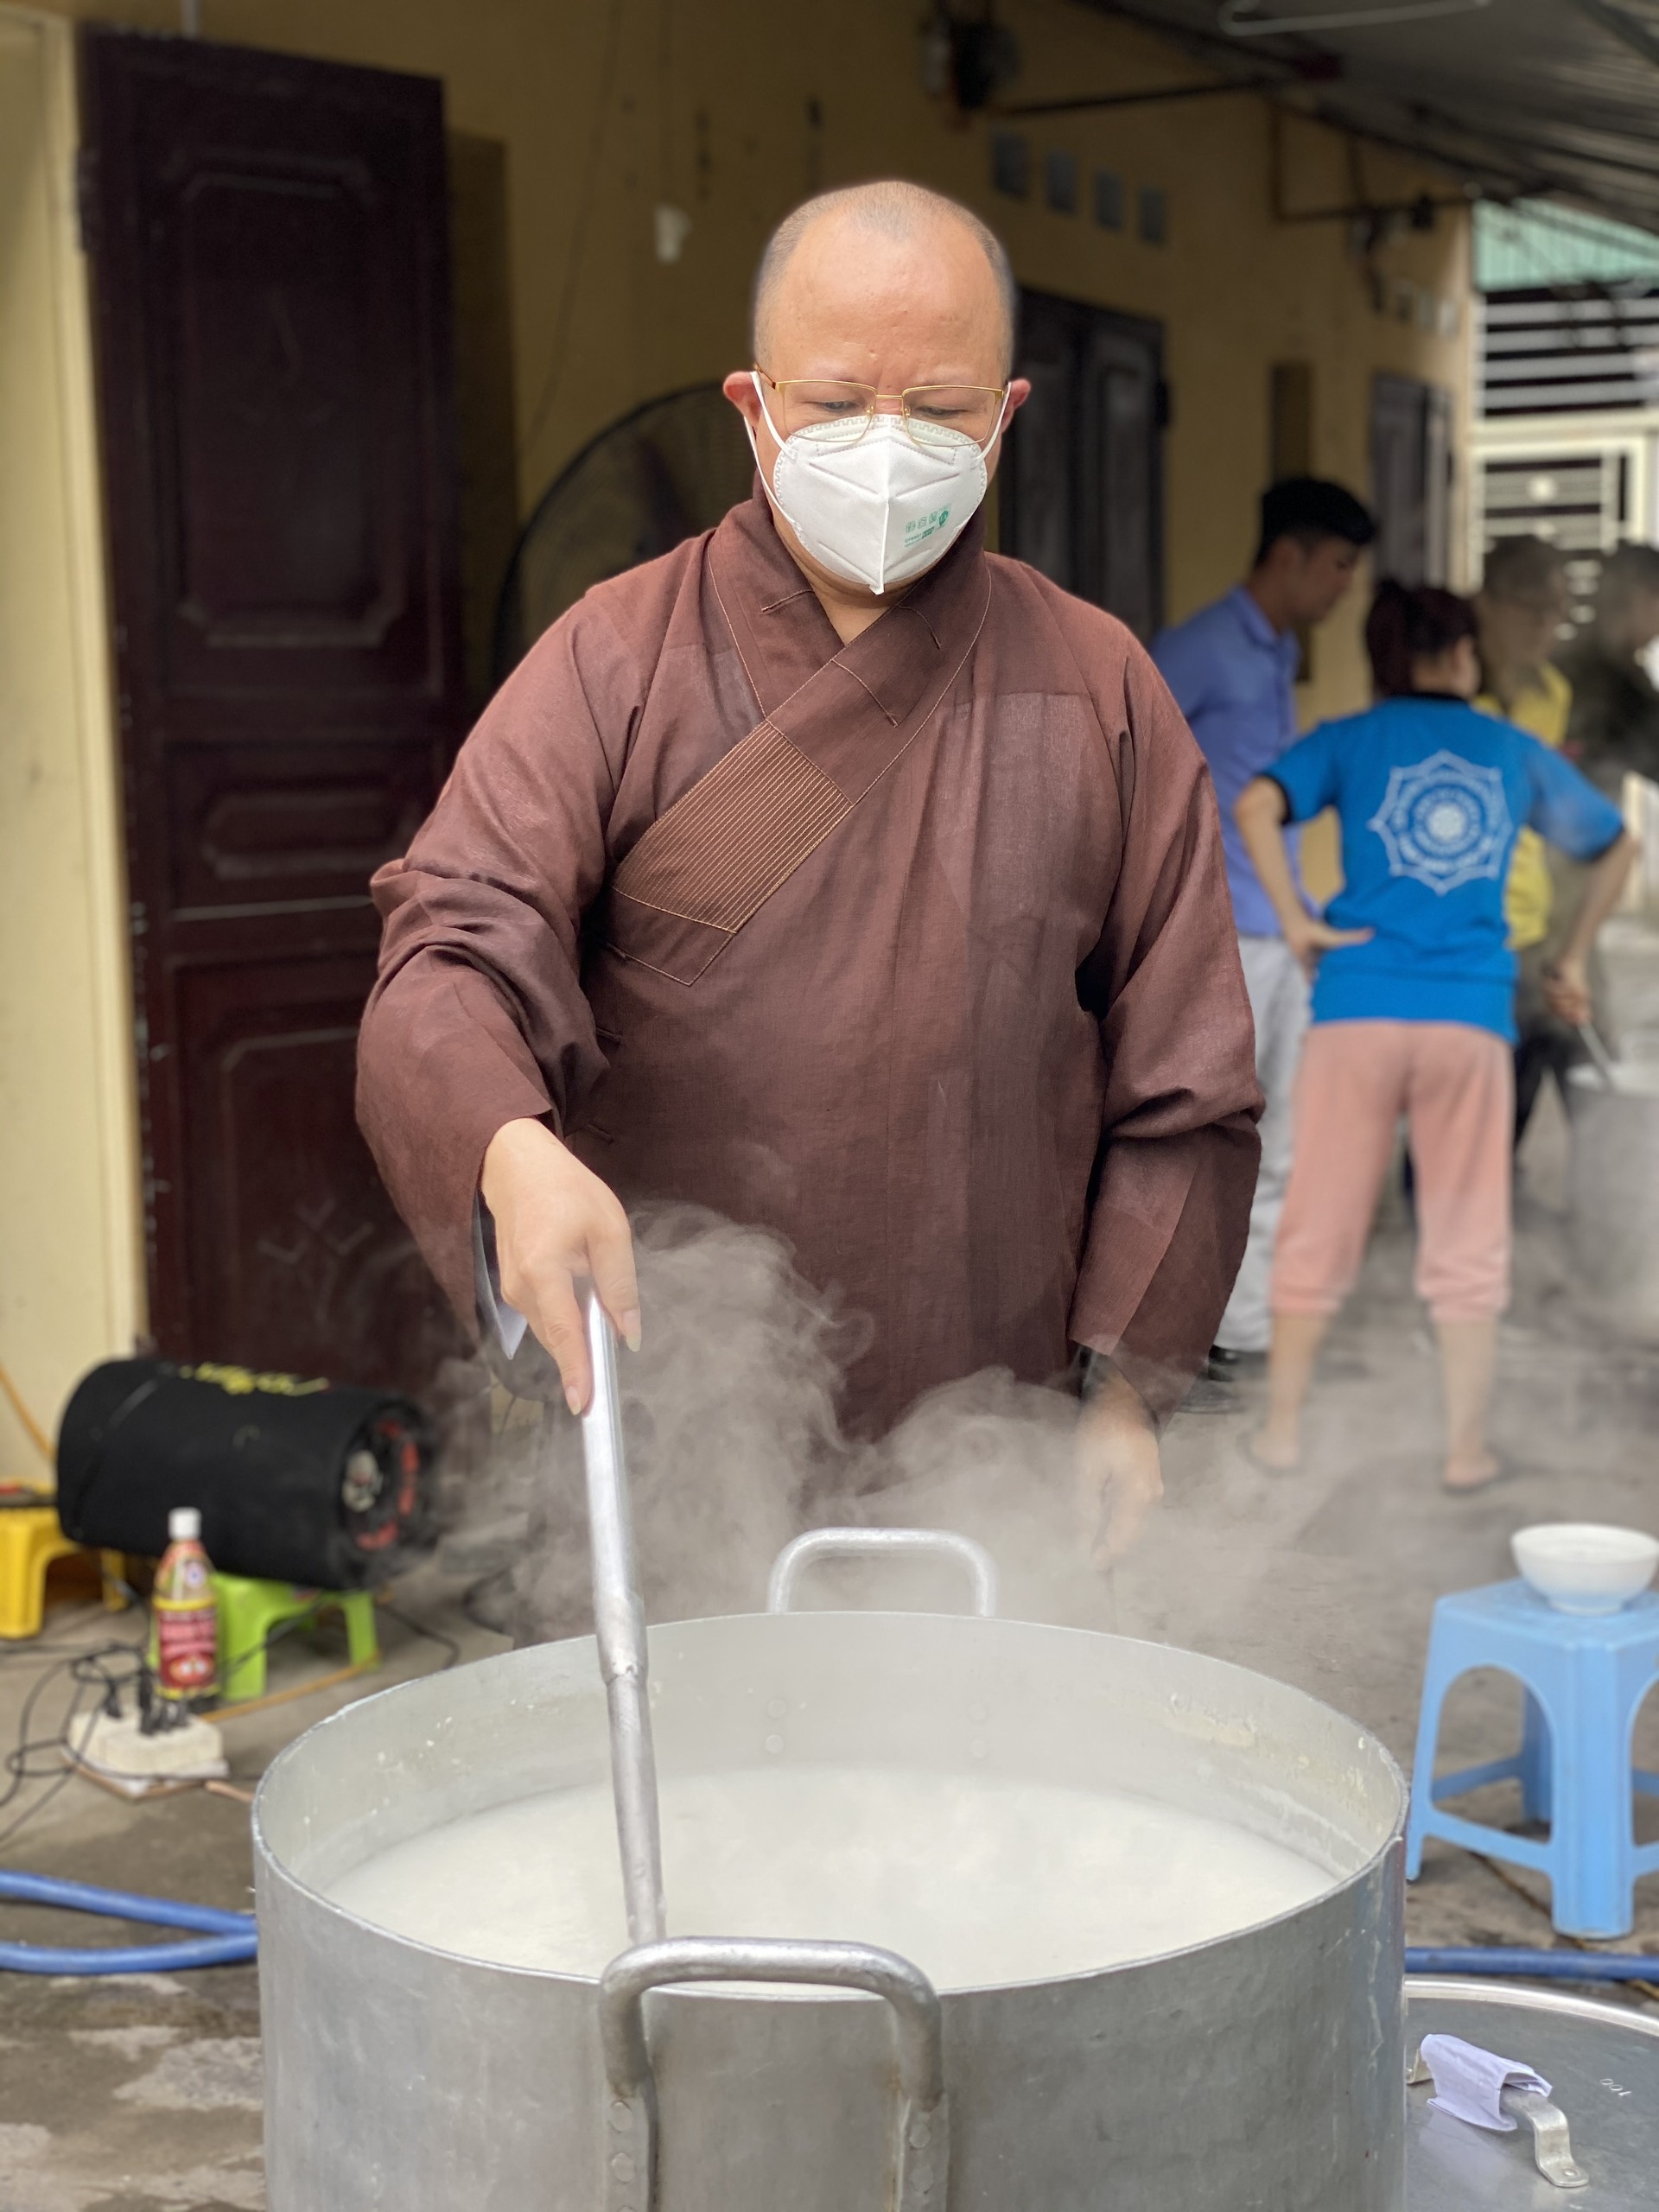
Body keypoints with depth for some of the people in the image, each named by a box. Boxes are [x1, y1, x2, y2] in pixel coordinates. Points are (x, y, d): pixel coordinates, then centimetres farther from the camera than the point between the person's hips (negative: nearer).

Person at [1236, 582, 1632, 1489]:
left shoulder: (1350, 740, 7)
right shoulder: (1517, 752, 14)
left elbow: (1255, 808, -13)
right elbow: (1615, 848, 25)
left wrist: (1296, 922, -6)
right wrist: (1572, 959, 29)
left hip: (1360, 1009, -1)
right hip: (1473, 1017, 1)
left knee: (1320, 1229, 9)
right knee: (1468, 1241, 9)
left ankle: (1282, 1427, 17)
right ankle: (1466, 1449, 14)